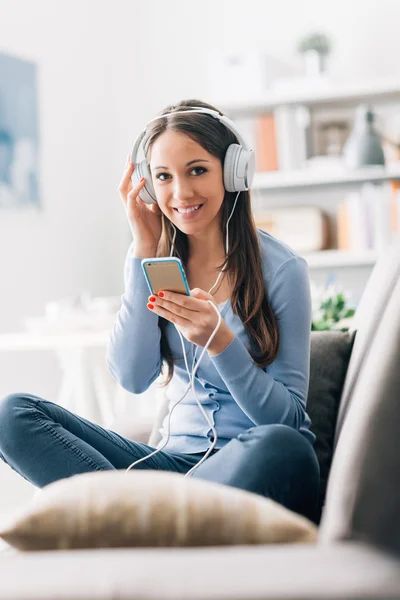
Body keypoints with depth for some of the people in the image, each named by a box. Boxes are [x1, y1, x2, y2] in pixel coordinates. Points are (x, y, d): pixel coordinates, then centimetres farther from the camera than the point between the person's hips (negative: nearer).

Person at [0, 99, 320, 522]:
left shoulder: (281, 269, -6)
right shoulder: (161, 262, 6)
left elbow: (289, 417, -9)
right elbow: (132, 378, -8)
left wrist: (220, 341, -26)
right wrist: (144, 250, -9)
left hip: (254, 470, -3)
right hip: (178, 461, 4)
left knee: (281, 445, -40)